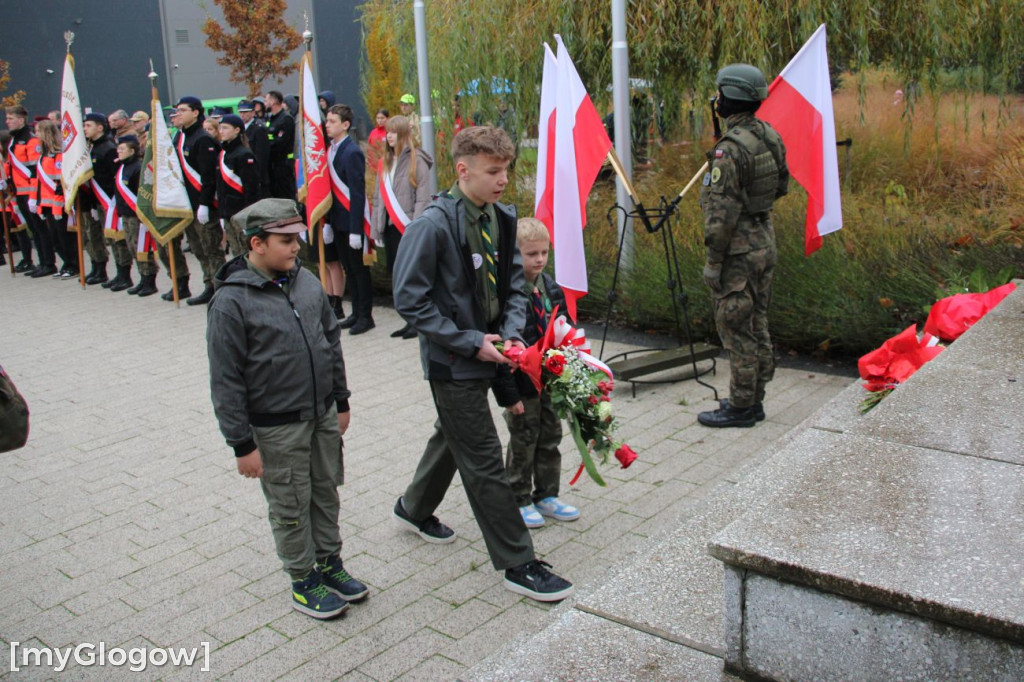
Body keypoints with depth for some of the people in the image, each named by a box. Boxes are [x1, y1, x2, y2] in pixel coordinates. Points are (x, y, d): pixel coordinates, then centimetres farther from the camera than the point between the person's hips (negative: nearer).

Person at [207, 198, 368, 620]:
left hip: (324, 416, 6)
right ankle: (304, 581, 27)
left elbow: (332, 343, 11)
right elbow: (226, 381, -15)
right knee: (291, 508, 9)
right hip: (277, 429, -5)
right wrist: (242, 443, -13)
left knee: (326, 493, 19)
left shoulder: (306, 281, 0)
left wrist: (340, 402, 14)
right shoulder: (231, 301, -17)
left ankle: (330, 562, 38)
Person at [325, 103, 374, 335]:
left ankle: (365, 316, 12)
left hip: (351, 222, -8)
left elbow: (358, 193, -19)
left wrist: (355, 229, -21)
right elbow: (331, 186, 12)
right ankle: (356, 313, 25)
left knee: (359, 270, 2)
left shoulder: (352, 153, -16)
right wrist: (329, 221, 9)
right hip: (338, 221, 8)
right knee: (348, 269, 15)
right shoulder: (331, 150, 9)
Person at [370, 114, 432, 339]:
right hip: (390, 227, 7)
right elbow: (378, 198, 17)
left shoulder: (416, 160, -7)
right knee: (396, 274, 8)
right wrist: (376, 228, 12)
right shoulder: (385, 163, 15)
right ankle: (410, 321, 18)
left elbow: (423, 197, -12)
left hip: (408, 228, -7)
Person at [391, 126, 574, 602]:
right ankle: (518, 564, 9)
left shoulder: (502, 218, 2)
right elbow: (410, 300, -20)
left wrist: (512, 332, -7)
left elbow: (514, 284, 11)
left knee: (454, 435, 26)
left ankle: (415, 508, 51)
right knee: (484, 462, -2)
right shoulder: (434, 225, -21)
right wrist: (471, 343, -21)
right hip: (452, 362, -8)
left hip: (484, 353, 8)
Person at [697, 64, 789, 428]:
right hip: (765, 242, 9)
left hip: (738, 251, -9)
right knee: (756, 324, 16)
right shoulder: (771, 136, 5)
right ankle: (754, 400, 27)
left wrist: (713, 261, -16)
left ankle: (740, 407, 10)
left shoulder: (730, 149, -22)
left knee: (736, 328, 0)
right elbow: (781, 186, 17)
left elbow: (722, 213, -22)